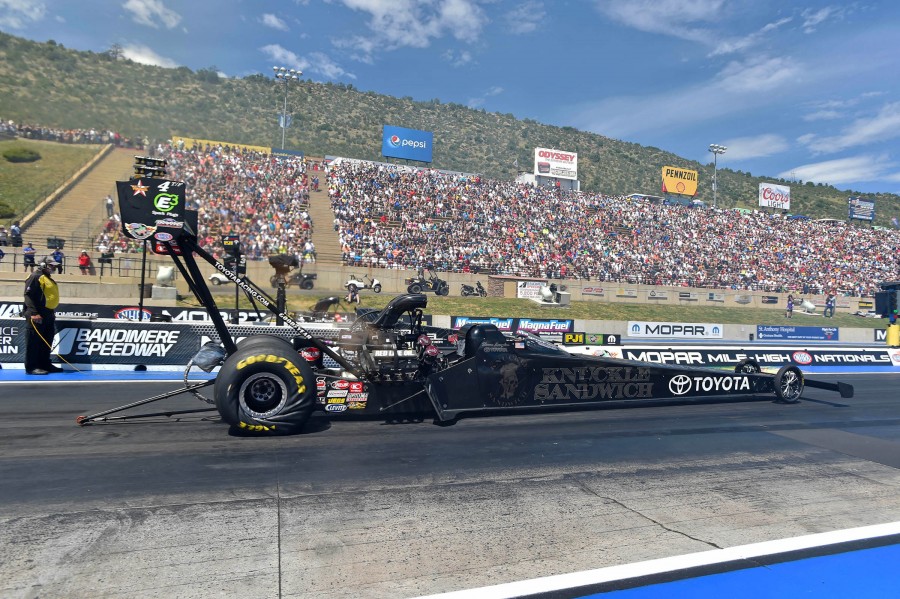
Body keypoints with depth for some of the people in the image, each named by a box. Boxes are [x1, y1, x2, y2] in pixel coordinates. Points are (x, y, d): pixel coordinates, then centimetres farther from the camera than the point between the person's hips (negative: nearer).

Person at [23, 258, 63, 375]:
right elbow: (29, 295, -18)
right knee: (34, 341, -7)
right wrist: (34, 313, -23)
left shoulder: (48, 279, 20)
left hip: (48, 314, 10)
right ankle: (31, 367, -4)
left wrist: (52, 313, 24)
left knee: (47, 341, 13)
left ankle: (45, 364, 20)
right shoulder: (35, 277, -10)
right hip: (37, 315, -10)